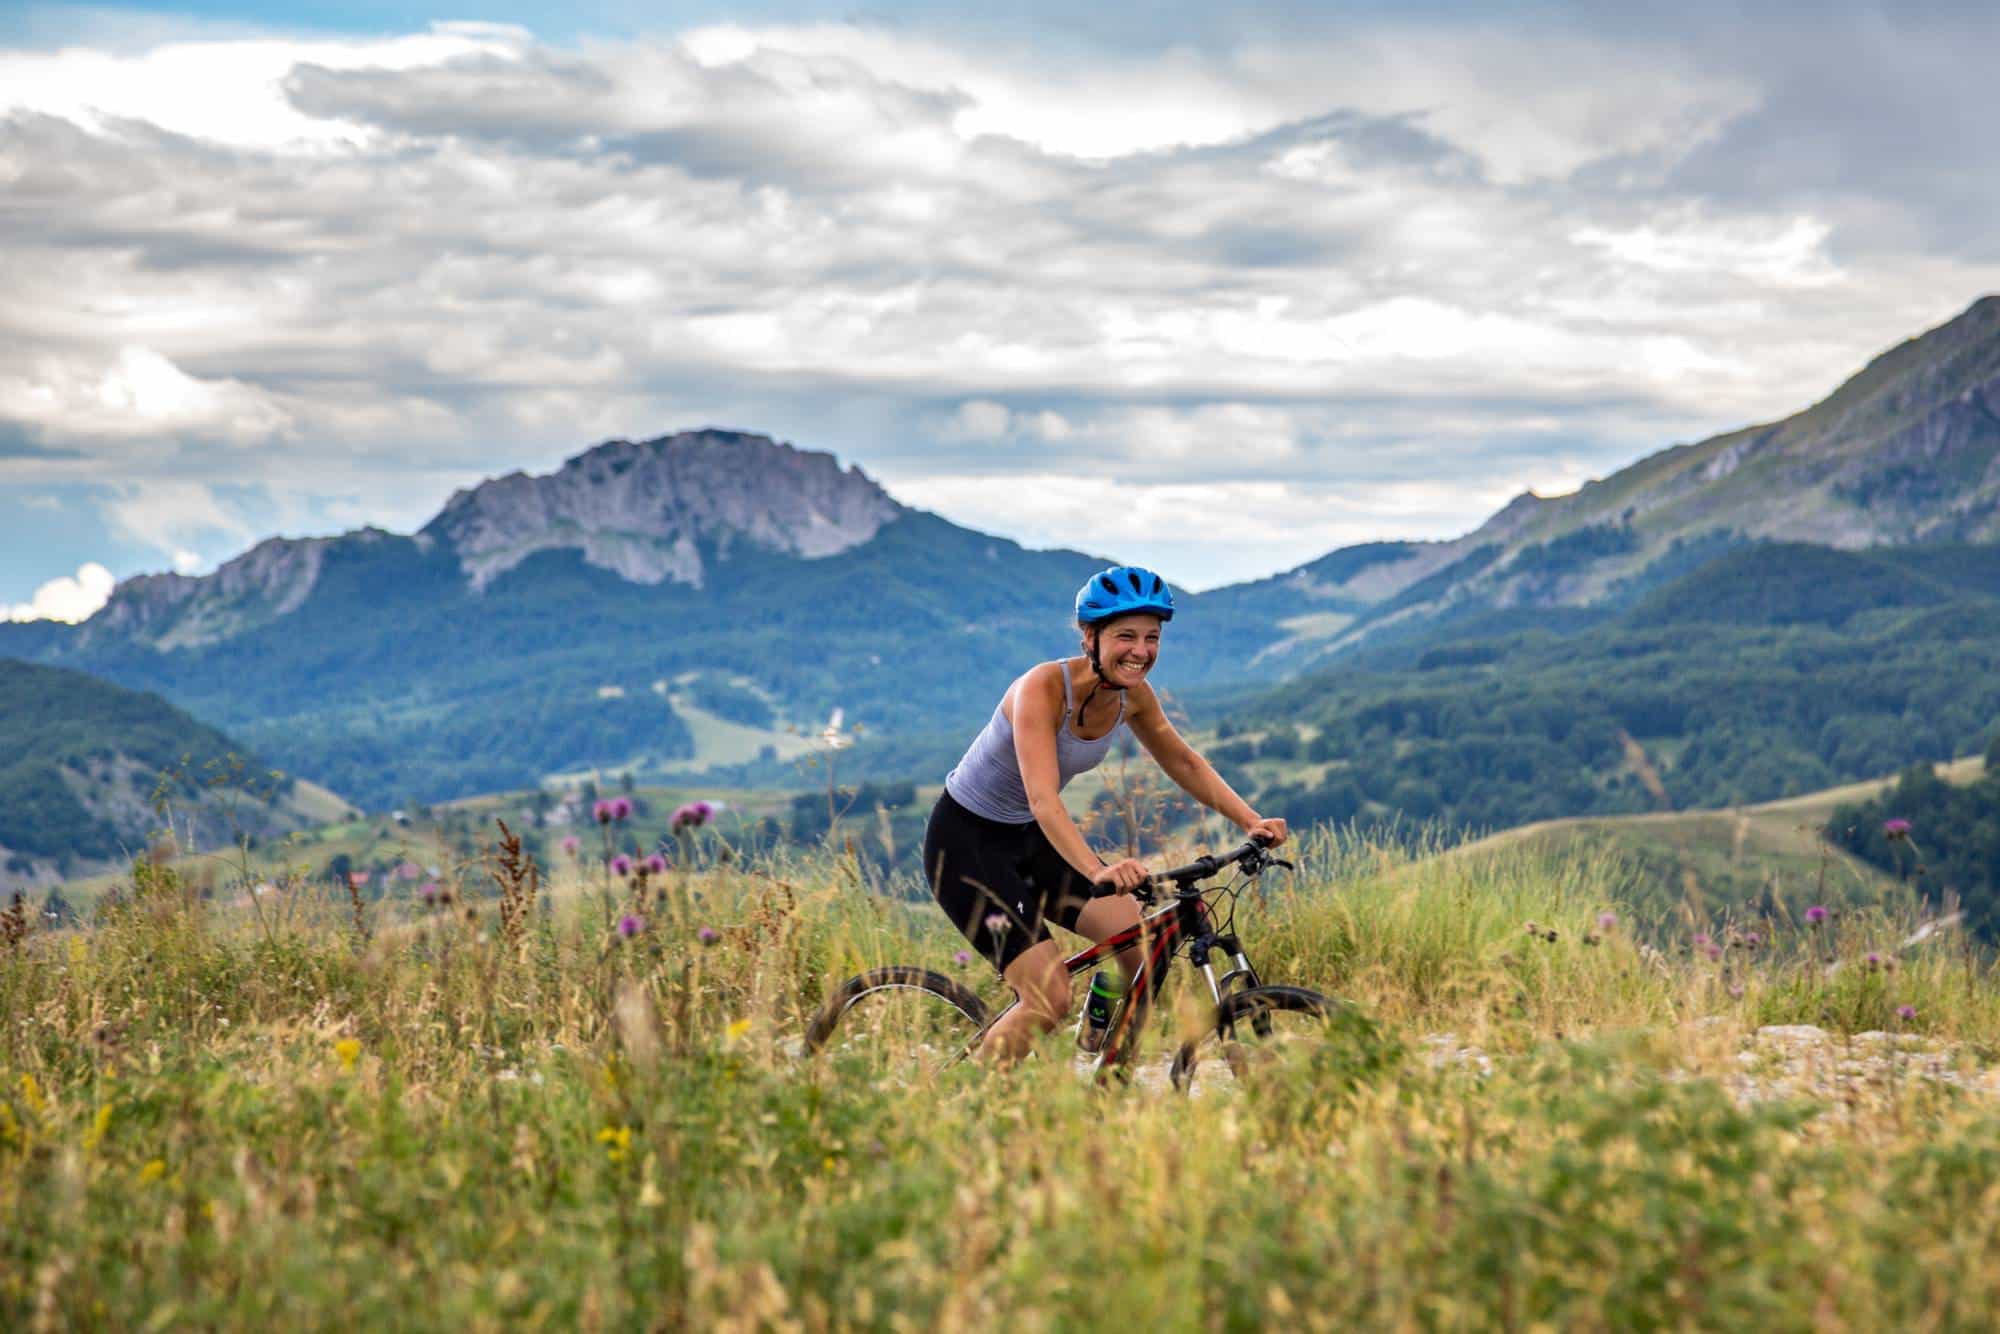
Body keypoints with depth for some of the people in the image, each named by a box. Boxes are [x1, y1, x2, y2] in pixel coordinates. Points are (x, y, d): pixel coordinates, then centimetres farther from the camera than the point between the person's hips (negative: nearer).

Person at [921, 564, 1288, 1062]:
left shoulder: (1132, 694, -7)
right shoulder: (1043, 687, -29)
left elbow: (1185, 763, 8)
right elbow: (1042, 800, -40)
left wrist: (1251, 821, -6)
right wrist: (1096, 871, -55)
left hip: (1030, 839, 7)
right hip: (966, 839, -7)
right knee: (1051, 1000, -18)